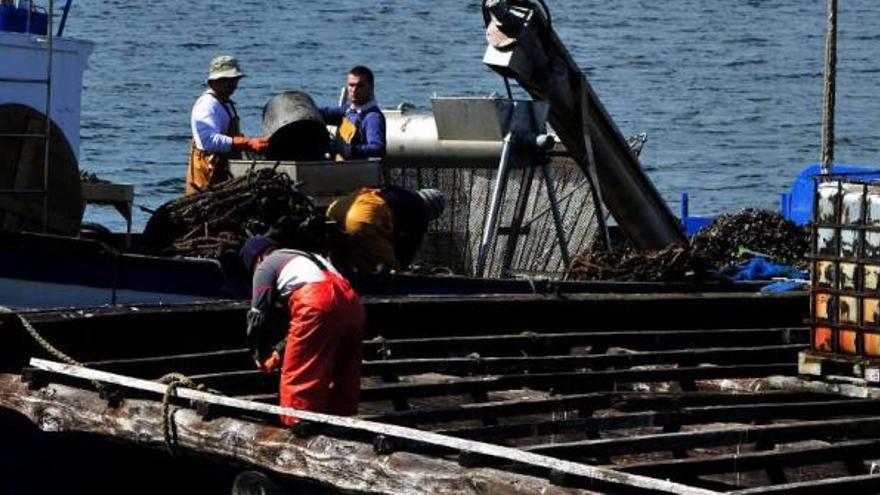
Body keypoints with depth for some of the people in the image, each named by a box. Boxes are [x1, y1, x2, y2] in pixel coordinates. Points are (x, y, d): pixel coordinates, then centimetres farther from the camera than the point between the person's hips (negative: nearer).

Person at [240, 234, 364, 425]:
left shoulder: (266, 266, 17)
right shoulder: (306, 257, 38)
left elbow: (258, 316, 13)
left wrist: (260, 356, 25)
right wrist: (280, 351, 38)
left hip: (318, 306, -7)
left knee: (298, 377, -2)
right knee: (343, 377, 15)